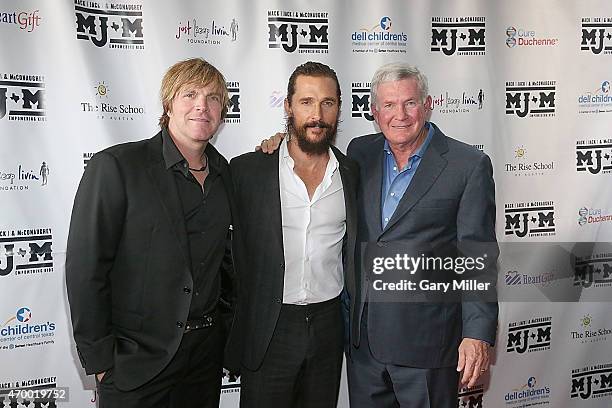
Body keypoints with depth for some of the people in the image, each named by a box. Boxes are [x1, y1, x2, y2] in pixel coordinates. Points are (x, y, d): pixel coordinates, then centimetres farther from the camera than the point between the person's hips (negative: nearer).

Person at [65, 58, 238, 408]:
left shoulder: (223, 172, 5)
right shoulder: (116, 166, -13)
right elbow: (85, 267, -14)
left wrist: (226, 318, 11)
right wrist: (100, 357, -12)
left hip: (207, 349, 5)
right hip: (135, 358, -5)